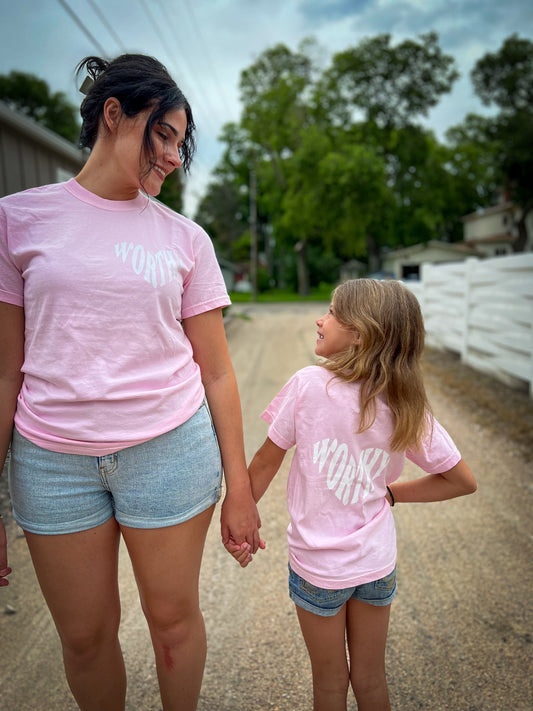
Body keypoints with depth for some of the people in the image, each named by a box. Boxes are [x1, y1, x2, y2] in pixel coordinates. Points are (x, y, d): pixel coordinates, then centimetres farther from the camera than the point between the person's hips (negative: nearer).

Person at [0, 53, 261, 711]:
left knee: (173, 617, 15)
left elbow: (216, 372, 2)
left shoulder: (184, 238, 2)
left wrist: (238, 490, 2)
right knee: (84, 635, 16)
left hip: (170, 448, 1)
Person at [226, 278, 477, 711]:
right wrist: (391, 493, 4)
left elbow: (266, 461, -11)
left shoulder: (309, 385, -21)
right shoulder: (408, 407, -11)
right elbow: (462, 481, -3)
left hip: (317, 565, -3)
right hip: (377, 562, 3)